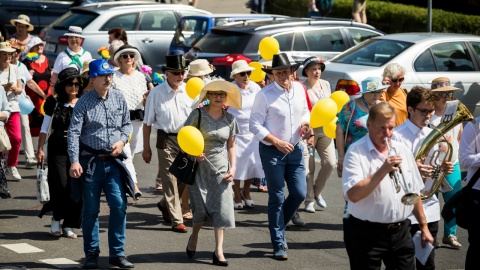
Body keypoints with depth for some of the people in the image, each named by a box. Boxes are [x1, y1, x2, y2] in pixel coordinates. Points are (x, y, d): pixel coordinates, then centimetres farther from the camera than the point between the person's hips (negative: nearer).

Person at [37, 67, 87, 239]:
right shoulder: (55, 103, 3)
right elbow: (45, 128, 7)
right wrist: (40, 149, 1)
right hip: (58, 150, -1)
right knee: (61, 186, -9)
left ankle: (69, 225, 8)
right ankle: (56, 219, 14)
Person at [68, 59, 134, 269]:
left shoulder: (119, 98, 4)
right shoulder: (84, 102, -6)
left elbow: (127, 124, 15)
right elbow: (74, 133, -10)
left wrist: (122, 141, -5)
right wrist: (74, 161, -19)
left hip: (113, 160, 3)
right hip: (90, 162, -3)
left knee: (119, 205, -3)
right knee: (90, 210, 5)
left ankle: (117, 253, 7)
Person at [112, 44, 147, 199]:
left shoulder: (140, 76, 10)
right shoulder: (113, 77, -2)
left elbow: (145, 100, 15)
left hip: (137, 119, 5)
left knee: (131, 153, 11)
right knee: (125, 154, -14)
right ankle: (134, 184, -20)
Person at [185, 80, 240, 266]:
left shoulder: (229, 119, 4)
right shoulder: (198, 114, -7)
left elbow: (231, 146, 10)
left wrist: (233, 168, 0)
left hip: (221, 167, 3)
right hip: (200, 165, -3)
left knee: (221, 207, -6)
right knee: (201, 207, -1)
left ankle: (218, 251, -4)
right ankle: (194, 237, 30)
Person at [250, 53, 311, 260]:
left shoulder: (299, 89, 2)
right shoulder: (265, 95, -15)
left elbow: (305, 111, 18)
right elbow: (255, 125, -13)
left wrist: (306, 124, -4)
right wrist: (277, 142, -19)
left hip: (294, 149, 5)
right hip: (272, 151, -5)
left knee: (299, 193, 5)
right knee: (277, 198, 1)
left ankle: (277, 225, 31)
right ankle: (279, 245, 10)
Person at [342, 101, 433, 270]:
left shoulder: (403, 150, 10)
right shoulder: (356, 152, -9)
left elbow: (414, 192, 16)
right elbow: (353, 195, -21)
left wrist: (423, 226, 14)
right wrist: (383, 171, -26)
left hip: (400, 231, 5)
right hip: (366, 233, -5)